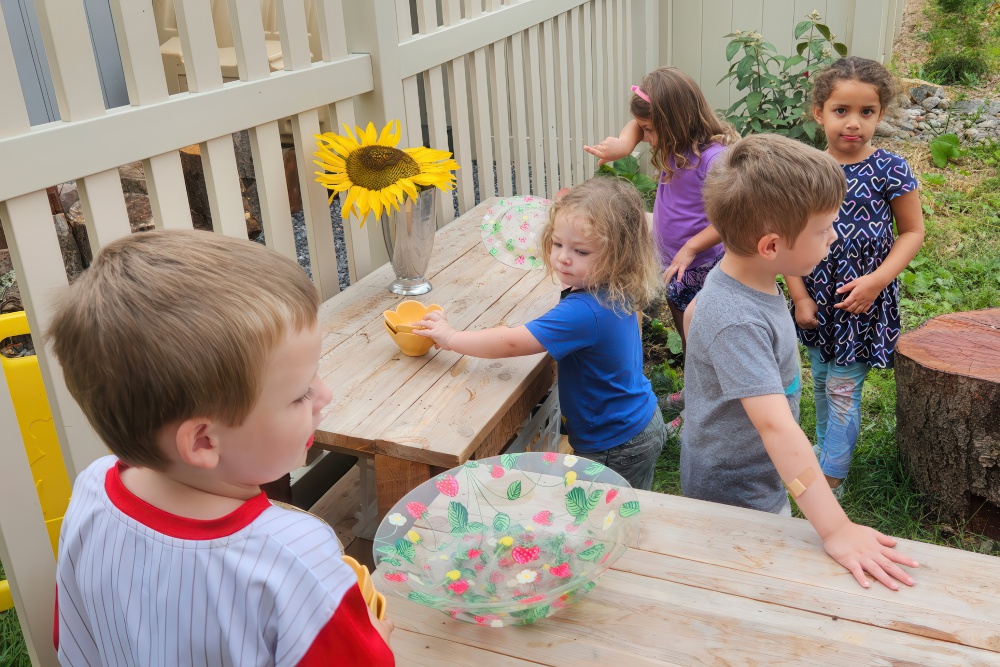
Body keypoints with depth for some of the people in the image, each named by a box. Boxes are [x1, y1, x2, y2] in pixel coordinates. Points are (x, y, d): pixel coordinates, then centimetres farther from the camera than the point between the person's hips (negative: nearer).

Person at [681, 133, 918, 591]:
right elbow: (775, 424, -43)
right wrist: (836, 530, -45)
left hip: (762, 479, 10)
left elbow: (694, 311, 13)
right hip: (737, 499, -9)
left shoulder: (745, 276, -8)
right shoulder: (738, 323, -37)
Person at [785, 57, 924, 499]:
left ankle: (831, 476, 14)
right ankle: (825, 445, 42)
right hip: (817, 300, 3)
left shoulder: (890, 171, -12)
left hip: (863, 301, -3)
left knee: (843, 388, 0)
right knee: (821, 379, 20)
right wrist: (799, 296, -6)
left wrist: (878, 280, -16)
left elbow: (912, 231, -4)